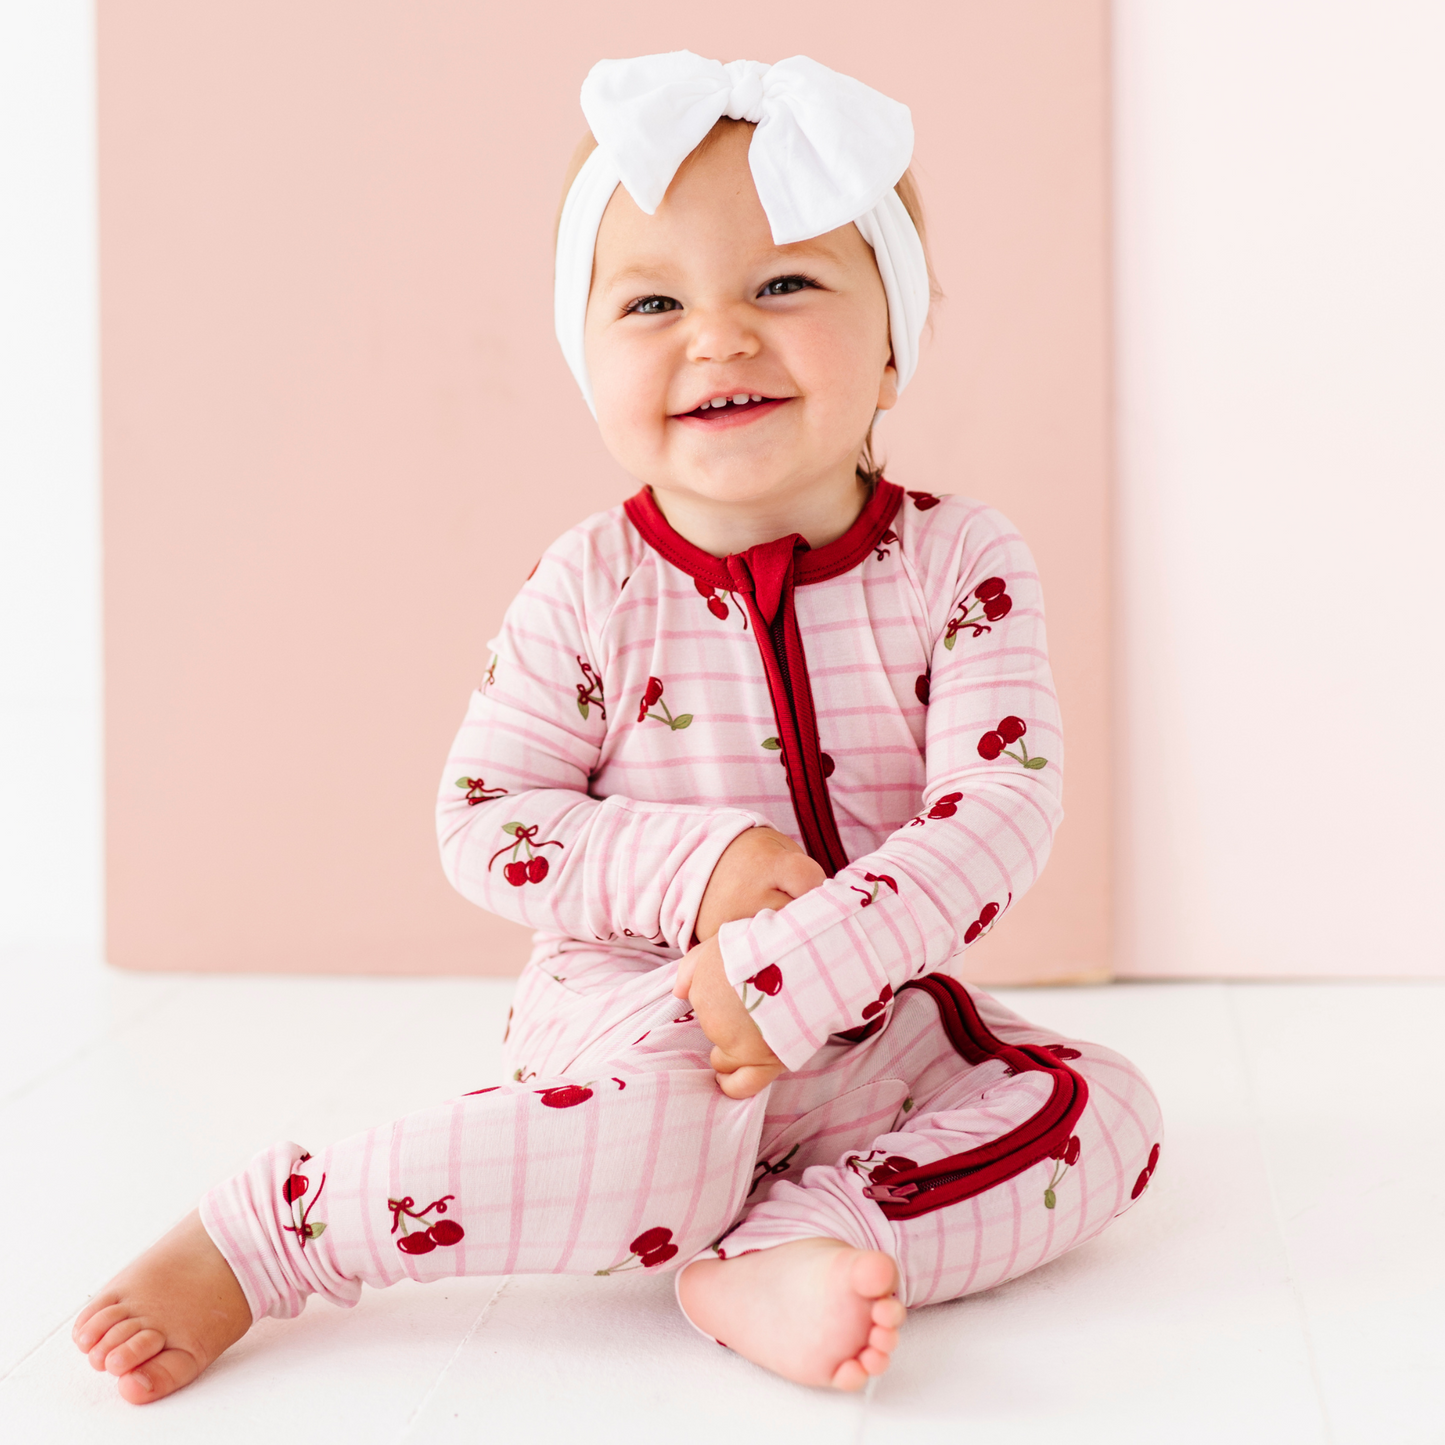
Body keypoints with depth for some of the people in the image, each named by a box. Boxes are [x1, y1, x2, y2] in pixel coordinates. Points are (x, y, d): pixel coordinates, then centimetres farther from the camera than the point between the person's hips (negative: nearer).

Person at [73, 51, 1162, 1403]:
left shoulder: (962, 563, -9)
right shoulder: (589, 590, -9)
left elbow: (997, 810, -17)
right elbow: (480, 822, -6)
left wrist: (792, 967, -29)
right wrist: (698, 864, -22)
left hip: (869, 1016, 4)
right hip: (631, 1011, -3)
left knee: (1102, 1109, -13)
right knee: (673, 1129, -34)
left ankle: (762, 1264, -30)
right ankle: (250, 1238, -19)